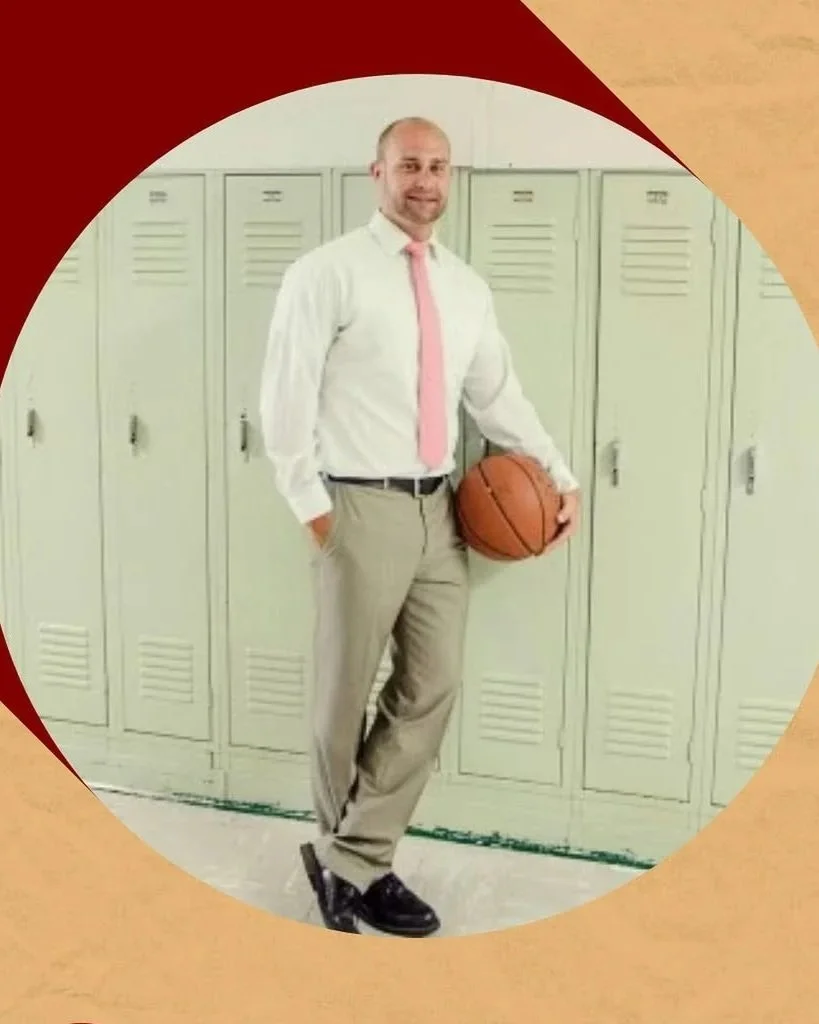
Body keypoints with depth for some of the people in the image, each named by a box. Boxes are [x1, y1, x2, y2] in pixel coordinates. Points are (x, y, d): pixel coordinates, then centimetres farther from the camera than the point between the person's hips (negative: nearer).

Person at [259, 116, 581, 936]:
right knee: (345, 696, 6)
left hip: (439, 509, 7)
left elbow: (499, 397, 14)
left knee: (432, 691, 7)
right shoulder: (328, 273, -7)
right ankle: (347, 854, 26)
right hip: (362, 510, -6)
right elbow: (285, 401, -9)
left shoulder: (466, 288, 11)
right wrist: (313, 508, -10)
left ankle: (351, 859, 17)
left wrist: (560, 478, 7)